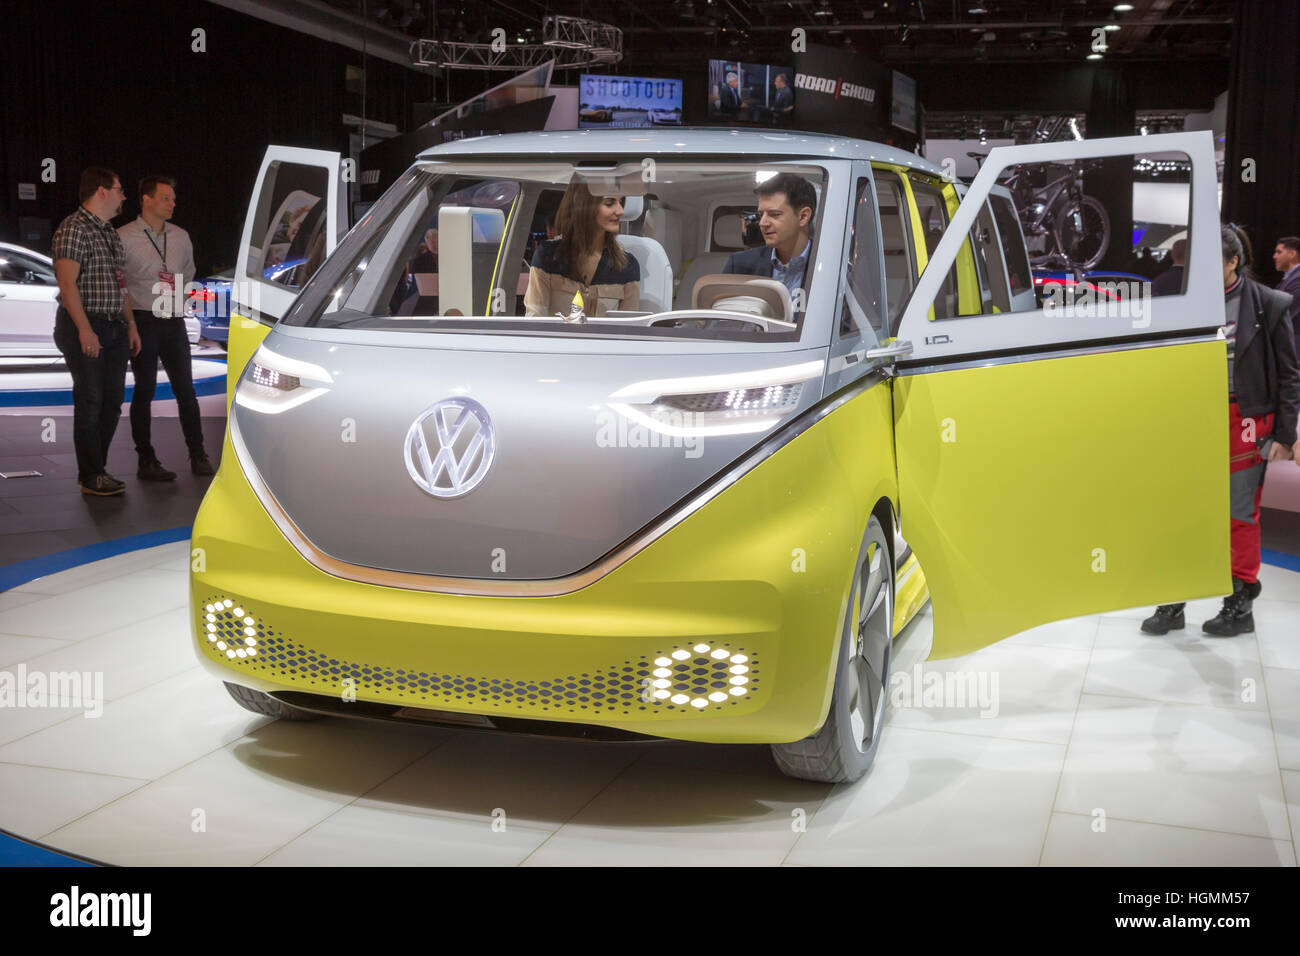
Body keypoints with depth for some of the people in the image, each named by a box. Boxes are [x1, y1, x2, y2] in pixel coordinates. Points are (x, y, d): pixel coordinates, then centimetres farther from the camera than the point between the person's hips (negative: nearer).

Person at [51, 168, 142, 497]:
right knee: (90, 403, -5)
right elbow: (67, 283, -17)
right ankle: (91, 476, 2)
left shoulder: (110, 232, 17)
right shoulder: (73, 229, -10)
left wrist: (131, 324, 14)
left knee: (112, 402, 9)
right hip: (85, 327, -8)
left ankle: (98, 469, 19)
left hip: (114, 328, 9)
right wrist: (85, 329, -21)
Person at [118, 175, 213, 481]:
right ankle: (147, 461, 5)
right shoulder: (125, 237, -7)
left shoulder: (181, 237, 10)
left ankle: (198, 455, 10)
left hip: (174, 321, 5)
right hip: (142, 322, -5)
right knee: (145, 389, 0)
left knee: (185, 388, 4)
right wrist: (134, 308, -5)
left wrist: (176, 297, 12)